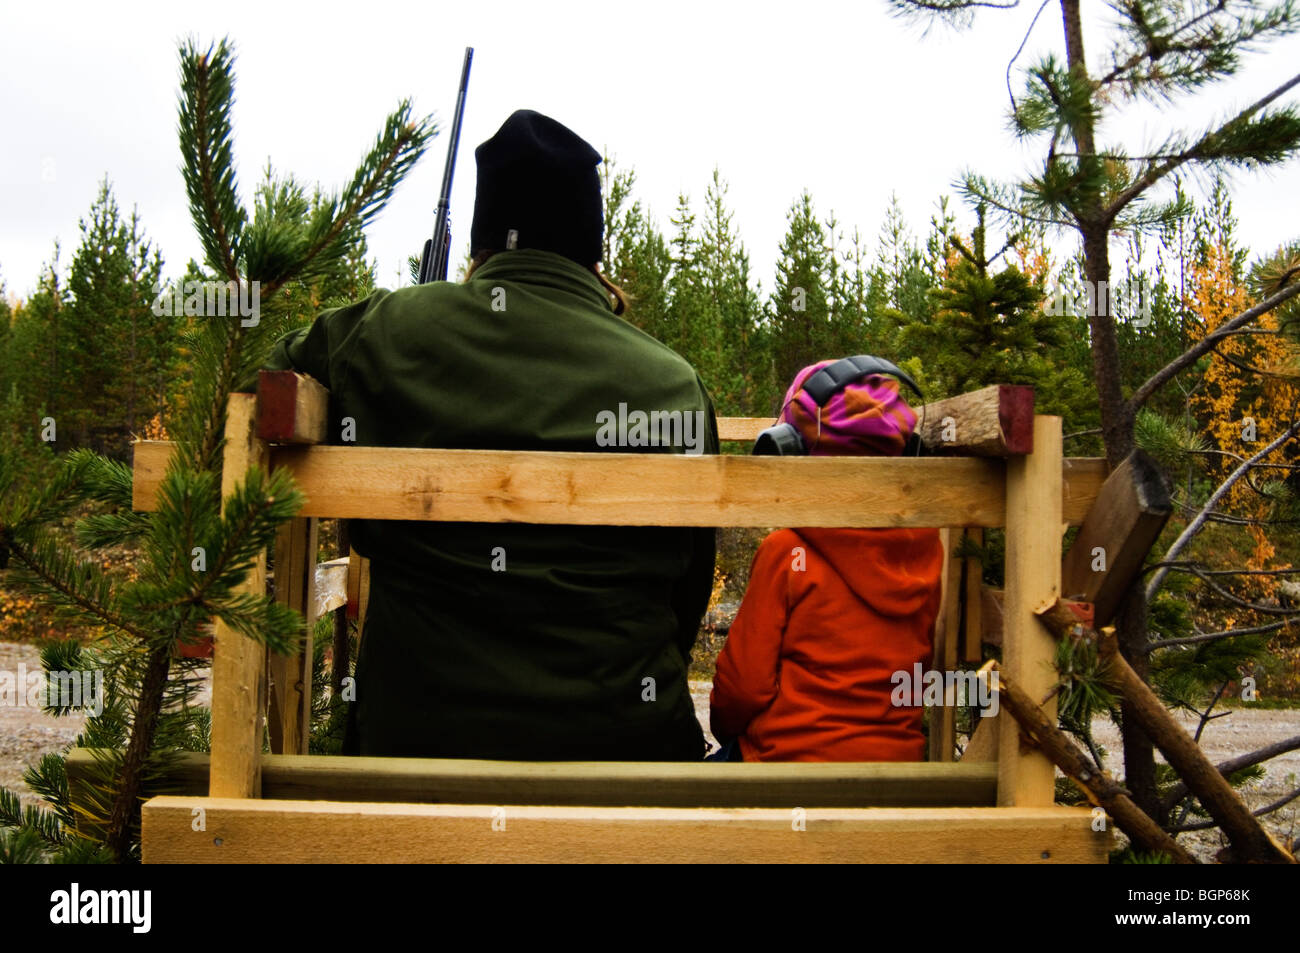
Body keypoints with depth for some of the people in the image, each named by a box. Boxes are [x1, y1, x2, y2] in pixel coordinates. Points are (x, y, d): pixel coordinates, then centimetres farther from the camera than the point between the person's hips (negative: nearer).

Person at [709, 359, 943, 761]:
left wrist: (724, 728, 11)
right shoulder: (926, 549, 1)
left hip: (794, 756, -6)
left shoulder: (787, 551, -14)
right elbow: (920, 664, 11)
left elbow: (743, 686, -9)